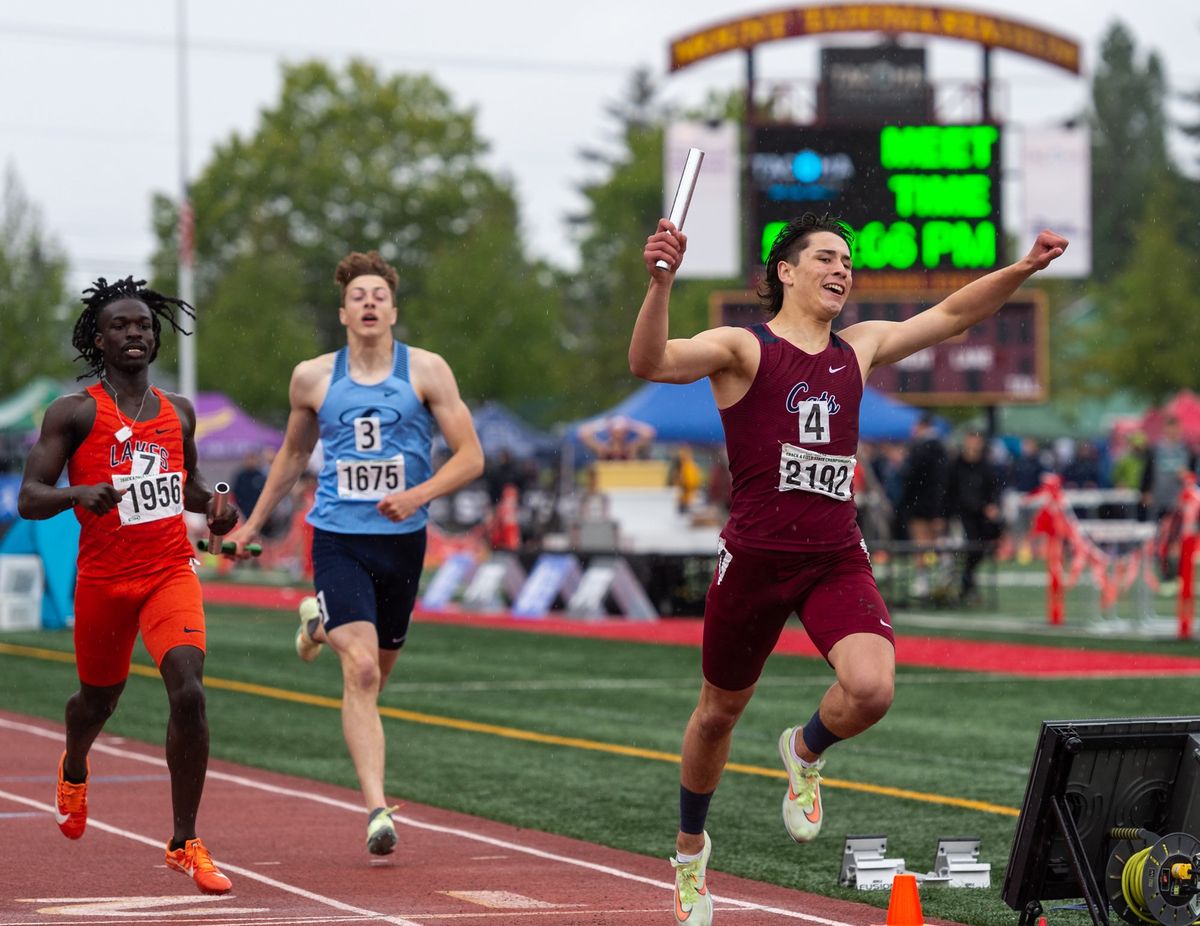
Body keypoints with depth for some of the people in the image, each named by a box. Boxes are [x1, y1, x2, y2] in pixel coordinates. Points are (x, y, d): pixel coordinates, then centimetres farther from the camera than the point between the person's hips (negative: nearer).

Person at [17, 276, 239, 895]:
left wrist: (216, 506, 5)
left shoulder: (178, 413, 9)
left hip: (171, 572, 2)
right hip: (102, 580, -2)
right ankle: (74, 770, 57)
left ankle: (185, 844, -11)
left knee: (188, 693, -19)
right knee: (99, 699, 18)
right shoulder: (74, 413, -4)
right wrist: (79, 493, -28)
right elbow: (28, 500, -9)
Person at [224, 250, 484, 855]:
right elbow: (293, 454, 21)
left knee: (379, 666, 18)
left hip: (401, 540, 2)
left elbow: (471, 457, -2)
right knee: (362, 671, -19)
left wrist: (419, 494, -19)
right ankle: (377, 809, -20)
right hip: (338, 539, -2)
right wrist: (252, 525, 24)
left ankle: (321, 623, 52)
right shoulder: (313, 378, 3)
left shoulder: (426, 371, -1)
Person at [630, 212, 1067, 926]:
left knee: (871, 688, -23)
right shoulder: (743, 349, -4)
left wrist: (1024, 269, 2)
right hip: (755, 557, -3)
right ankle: (691, 848, 38)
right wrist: (661, 282, -38)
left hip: (838, 559, 3)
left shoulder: (860, 349, 12)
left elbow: (951, 314, 17)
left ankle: (805, 753, 12)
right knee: (721, 711, 11)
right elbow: (650, 363, -21)